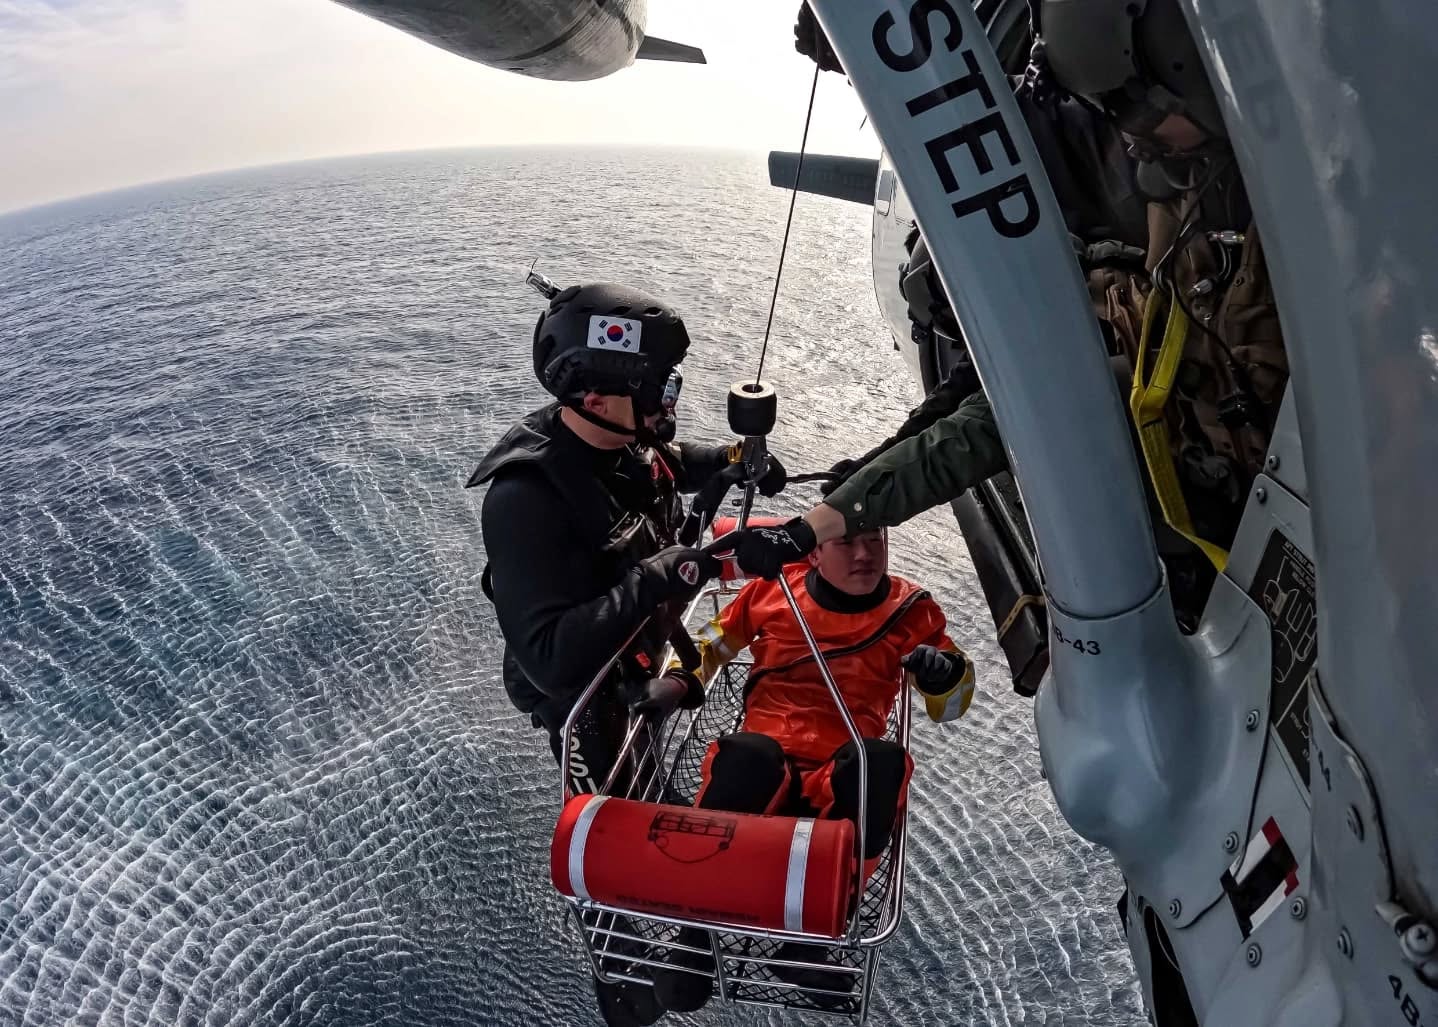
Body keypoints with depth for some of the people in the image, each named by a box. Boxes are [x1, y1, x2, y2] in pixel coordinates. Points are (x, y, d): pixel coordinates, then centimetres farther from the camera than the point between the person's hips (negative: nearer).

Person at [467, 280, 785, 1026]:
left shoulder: (627, 440, -15)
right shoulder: (525, 499, -38)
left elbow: (673, 463, 10)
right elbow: (549, 657, -41)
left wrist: (732, 461, -10)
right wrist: (655, 580, -46)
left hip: (644, 660, 7)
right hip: (581, 694, -6)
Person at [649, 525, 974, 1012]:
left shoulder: (910, 608, 8)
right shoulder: (774, 587, 8)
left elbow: (949, 705, 14)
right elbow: (714, 641, 23)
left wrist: (946, 672, -10)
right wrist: (680, 679, 4)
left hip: (844, 778, 1)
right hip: (763, 768, 0)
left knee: (883, 763, -34)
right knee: (747, 754, -36)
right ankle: (697, 933, -19)